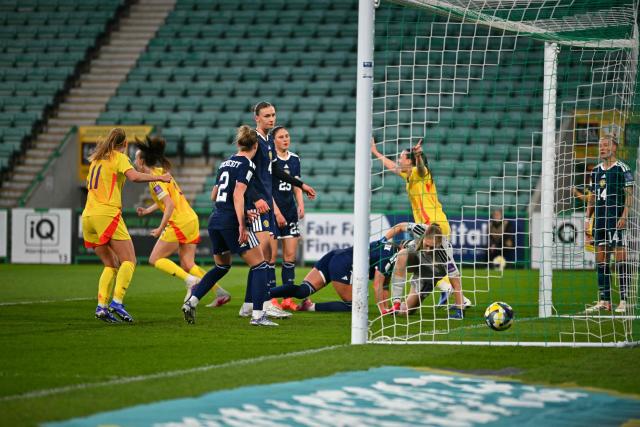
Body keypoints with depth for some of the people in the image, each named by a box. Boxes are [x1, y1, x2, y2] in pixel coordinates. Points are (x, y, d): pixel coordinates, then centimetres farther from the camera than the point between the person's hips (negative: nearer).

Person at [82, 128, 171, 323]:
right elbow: (134, 176, -17)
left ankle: (102, 306, -3)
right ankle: (117, 301, -23)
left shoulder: (96, 159, 21)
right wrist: (159, 177, -10)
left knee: (111, 264, 12)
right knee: (129, 261, -6)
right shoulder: (119, 157, 0)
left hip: (88, 216, 7)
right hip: (107, 214, -7)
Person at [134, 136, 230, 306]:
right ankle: (220, 292, 0)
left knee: (155, 259, 0)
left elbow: (170, 205, -22)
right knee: (187, 265, 9)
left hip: (179, 222, -9)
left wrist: (160, 228, -17)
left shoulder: (155, 180, -14)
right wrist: (148, 210, 25)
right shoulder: (161, 171, 15)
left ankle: (190, 280, -15)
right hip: (191, 220, 9)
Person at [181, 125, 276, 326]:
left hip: (215, 220, 8)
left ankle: (191, 302, 13)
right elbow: (238, 195, -19)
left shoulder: (226, 163, 16)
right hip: (231, 222, -8)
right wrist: (242, 225, -22)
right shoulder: (247, 164, -7)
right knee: (259, 265, 0)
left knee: (221, 266, 24)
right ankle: (257, 315, -6)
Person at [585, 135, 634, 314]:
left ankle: (624, 301, -8)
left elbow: (629, 194, -7)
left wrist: (624, 216, -16)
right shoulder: (596, 171, 16)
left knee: (621, 258, -9)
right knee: (600, 260, 6)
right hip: (599, 219, 7)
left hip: (617, 219, -7)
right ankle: (604, 301, 10)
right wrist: (588, 217, 13)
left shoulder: (622, 169, -3)